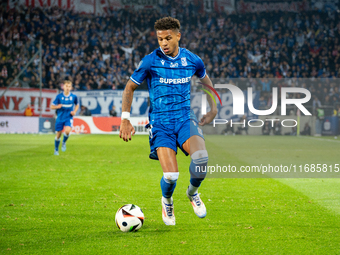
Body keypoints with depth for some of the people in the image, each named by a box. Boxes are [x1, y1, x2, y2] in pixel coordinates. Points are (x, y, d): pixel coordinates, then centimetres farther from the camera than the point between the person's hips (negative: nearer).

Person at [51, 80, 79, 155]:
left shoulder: (74, 96, -3)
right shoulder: (59, 96, -7)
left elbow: (77, 105, 16)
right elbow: (52, 106, -2)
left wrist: (74, 111, -3)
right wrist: (57, 107, -23)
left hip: (69, 118, 0)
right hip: (60, 118, 0)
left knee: (67, 131, -25)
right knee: (58, 134, 6)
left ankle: (64, 142, 6)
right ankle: (56, 150, 28)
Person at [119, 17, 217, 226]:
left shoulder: (192, 60, 3)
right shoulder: (150, 61, -5)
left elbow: (206, 81, 25)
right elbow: (130, 88, 6)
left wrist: (213, 109, 21)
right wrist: (125, 120, -1)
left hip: (185, 118, 2)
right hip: (160, 122, -2)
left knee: (201, 157, -29)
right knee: (171, 176, -19)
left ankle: (193, 192, 5)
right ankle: (167, 201, 19)